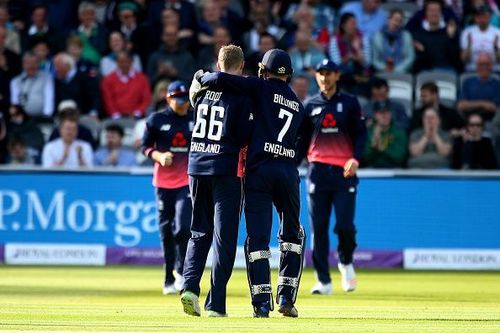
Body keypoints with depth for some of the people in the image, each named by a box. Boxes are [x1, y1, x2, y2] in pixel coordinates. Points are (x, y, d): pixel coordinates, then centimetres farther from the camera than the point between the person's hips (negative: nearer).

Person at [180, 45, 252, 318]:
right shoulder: (242, 93, -7)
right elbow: (243, 138, -9)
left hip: (196, 166, 4)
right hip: (225, 168, -4)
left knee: (200, 232, 16)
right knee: (224, 236, 0)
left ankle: (190, 285, -5)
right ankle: (216, 304, -4)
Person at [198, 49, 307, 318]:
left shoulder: (262, 87, 3)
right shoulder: (298, 105, 20)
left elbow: (220, 79, -9)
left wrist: (203, 79, 12)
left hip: (258, 170, -4)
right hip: (288, 171, 4)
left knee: (257, 237, -1)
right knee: (292, 234, 19)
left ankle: (261, 302, -7)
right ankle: (286, 297, 10)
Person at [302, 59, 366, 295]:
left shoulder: (349, 103, 6)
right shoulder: (310, 105, 11)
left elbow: (361, 134, 3)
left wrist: (356, 158, -14)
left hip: (344, 170, -2)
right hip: (317, 169, 2)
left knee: (345, 225, -10)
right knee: (318, 227, -2)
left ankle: (345, 262, 20)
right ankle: (323, 280, 3)